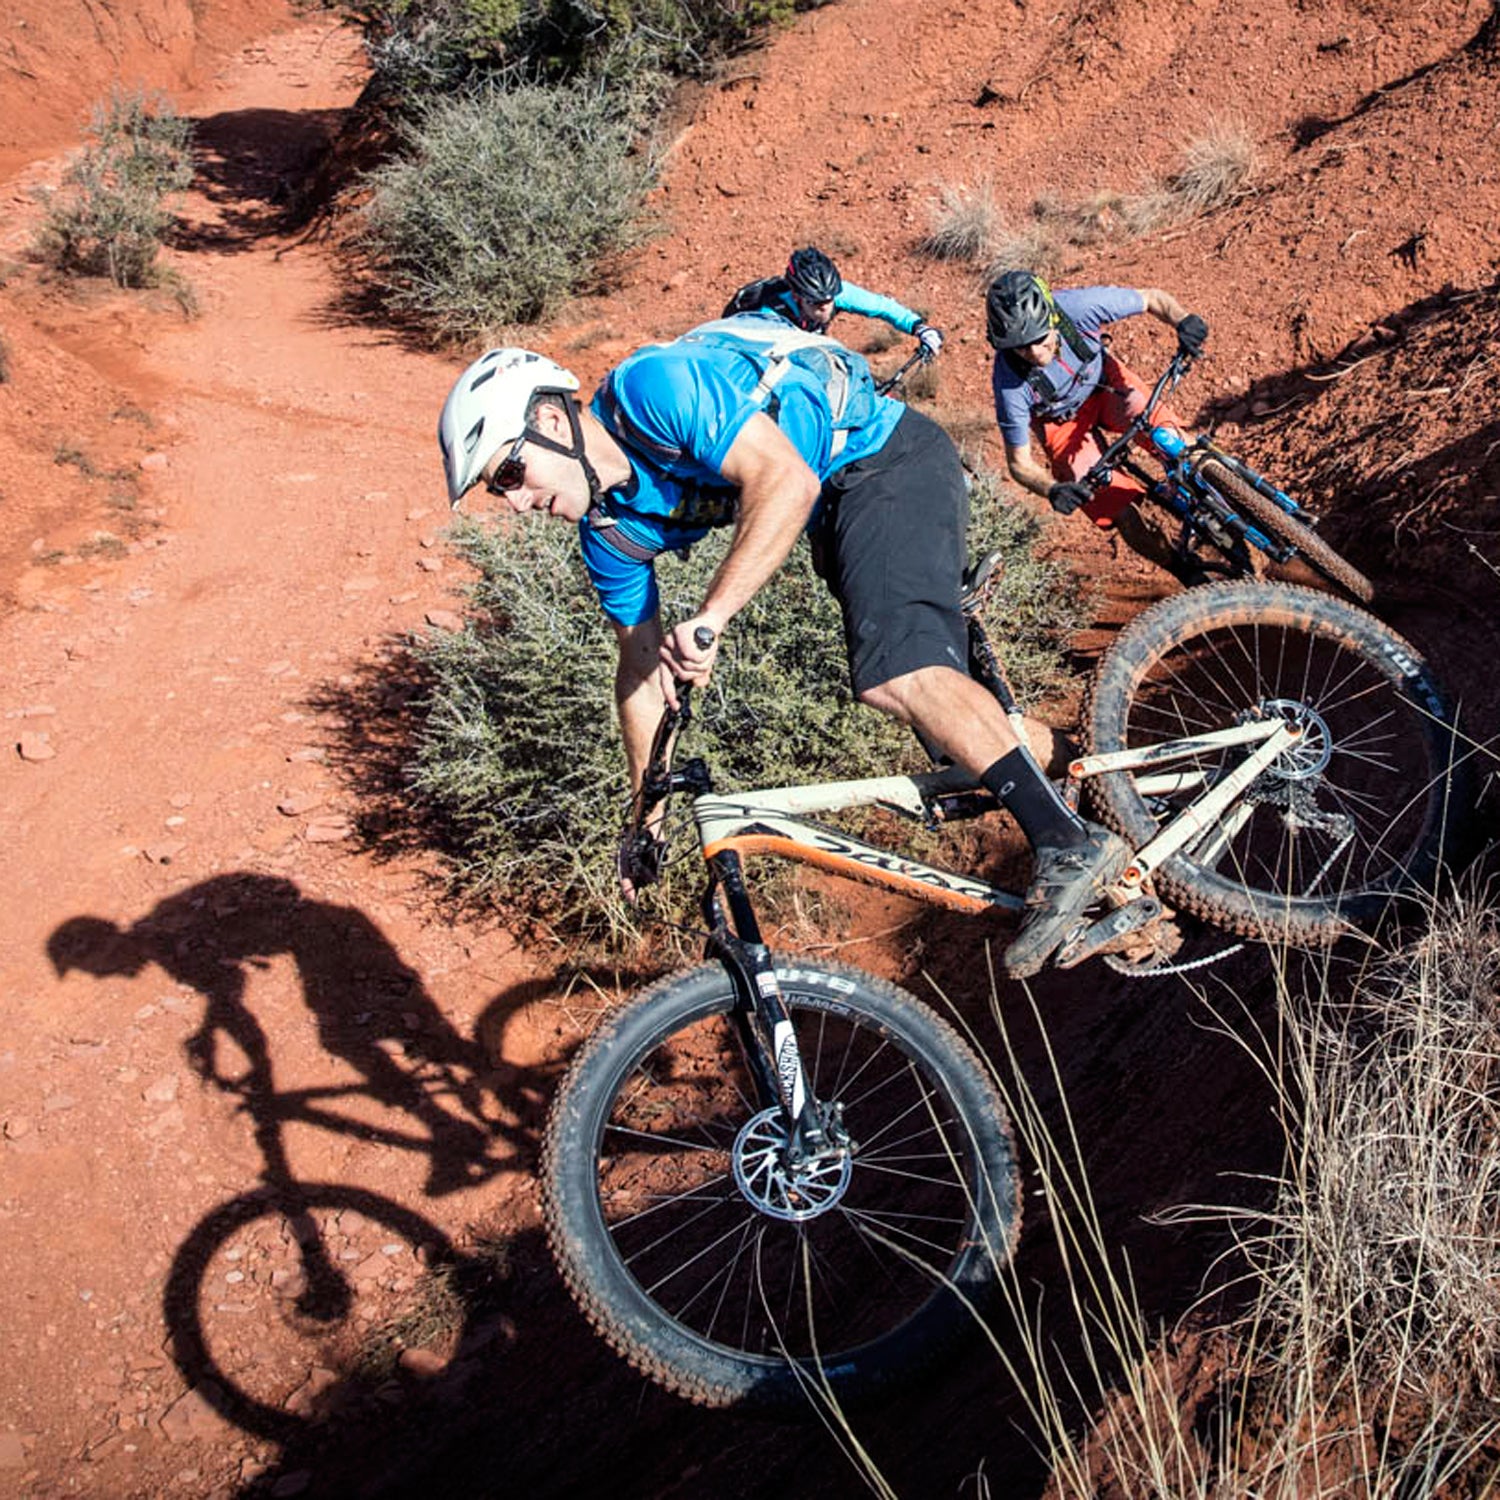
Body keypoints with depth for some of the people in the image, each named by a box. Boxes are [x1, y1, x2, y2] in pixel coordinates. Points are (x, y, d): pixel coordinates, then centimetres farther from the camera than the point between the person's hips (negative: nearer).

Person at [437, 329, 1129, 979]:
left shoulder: (651, 387, -25)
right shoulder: (608, 527, 0)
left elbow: (785, 481, -35)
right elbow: (642, 662, 8)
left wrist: (710, 616, -42)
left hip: (891, 458, -9)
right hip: (837, 506, 9)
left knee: (895, 676, -27)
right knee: (939, 706, 9)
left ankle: (1070, 846, -25)